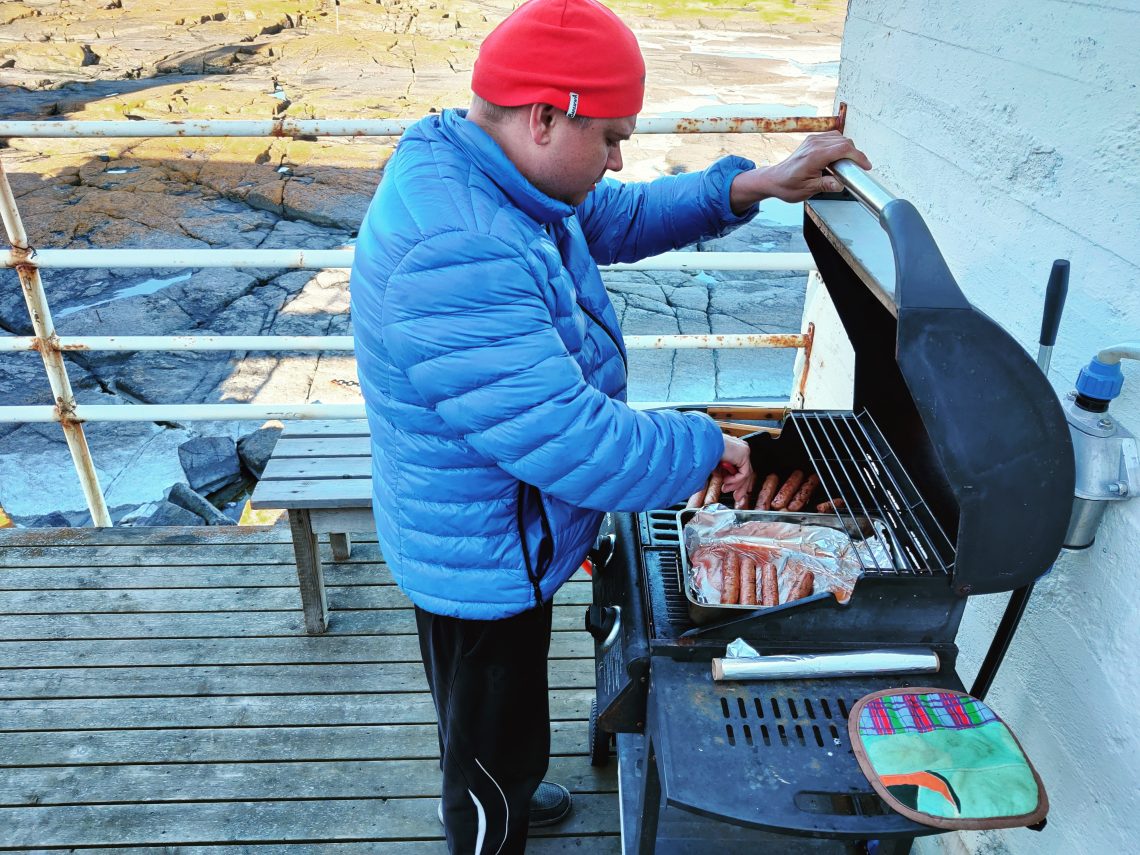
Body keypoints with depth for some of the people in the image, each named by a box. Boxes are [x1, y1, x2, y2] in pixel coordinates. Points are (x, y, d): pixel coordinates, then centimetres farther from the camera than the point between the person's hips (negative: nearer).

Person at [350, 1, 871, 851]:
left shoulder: (484, 171, -4)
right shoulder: (459, 259, -37)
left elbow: (617, 216, 9)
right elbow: (576, 442, -35)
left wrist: (751, 185, -1)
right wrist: (707, 445, -19)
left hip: (484, 540, 10)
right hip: (486, 562, -10)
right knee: (496, 745, 18)